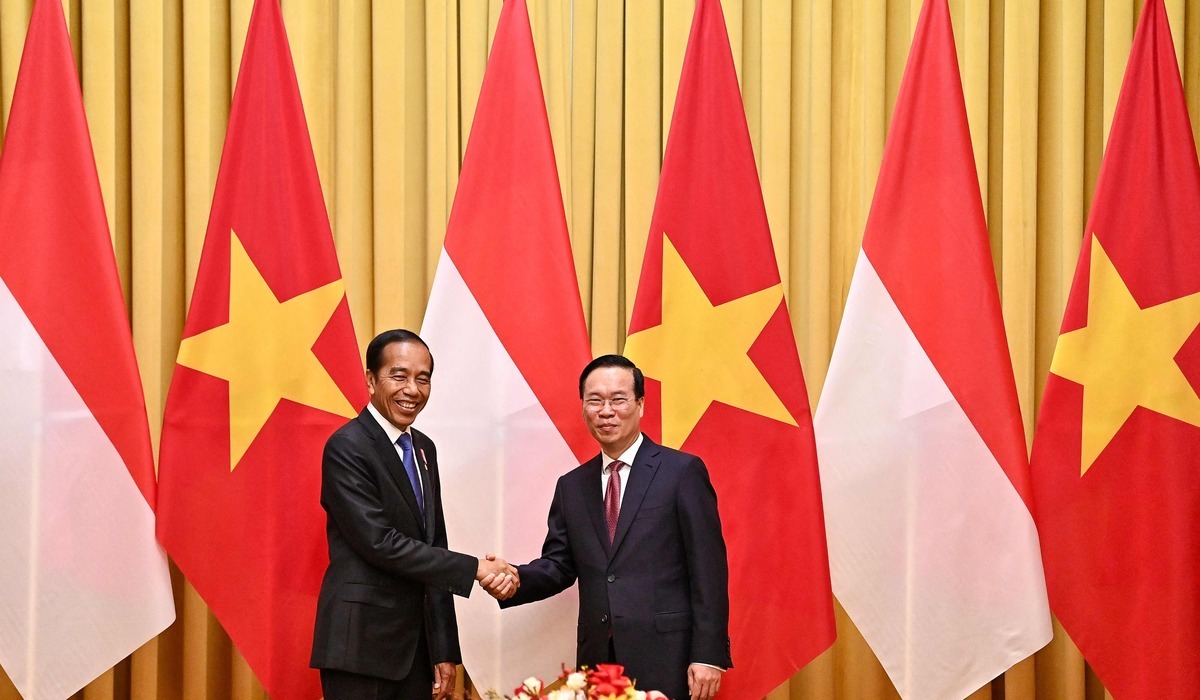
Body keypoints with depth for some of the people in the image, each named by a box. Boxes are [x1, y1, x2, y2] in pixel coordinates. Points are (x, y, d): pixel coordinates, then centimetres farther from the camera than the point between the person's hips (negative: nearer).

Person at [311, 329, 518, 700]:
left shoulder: (424, 448, 13)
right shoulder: (347, 447, -11)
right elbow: (381, 543, -19)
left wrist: (445, 650, 10)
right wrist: (476, 569, -17)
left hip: (416, 645, 7)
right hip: (360, 645, -7)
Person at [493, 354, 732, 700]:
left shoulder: (683, 471, -2)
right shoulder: (572, 486, 14)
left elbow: (708, 570, -5)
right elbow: (559, 565, 12)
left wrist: (708, 655, -11)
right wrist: (514, 578, -10)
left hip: (664, 659, -4)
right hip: (597, 658, 5)